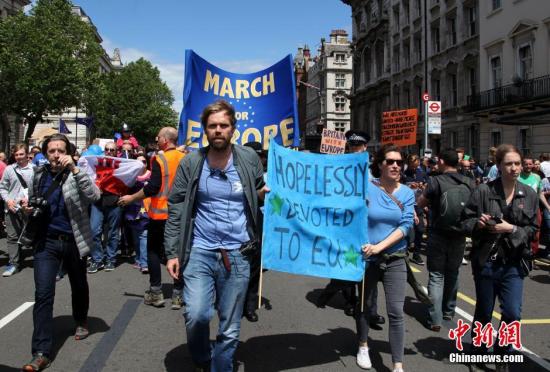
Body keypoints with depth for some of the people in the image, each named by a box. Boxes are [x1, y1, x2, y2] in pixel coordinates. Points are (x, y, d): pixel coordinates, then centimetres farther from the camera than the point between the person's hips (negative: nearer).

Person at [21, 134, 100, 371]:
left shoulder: (76, 174, -7)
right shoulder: (39, 176, 3)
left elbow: (94, 196, -26)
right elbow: (34, 205, 19)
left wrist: (75, 169, -32)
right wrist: (30, 210, -4)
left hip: (73, 240, -1)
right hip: (46, 241, 2)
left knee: (79, 286, 18)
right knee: (43, 294, -9)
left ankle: (81, 321, 46)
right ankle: (41, 352, -4)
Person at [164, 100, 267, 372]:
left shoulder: (249, 159, 1)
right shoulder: (191, 163, 0)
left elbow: (261, 195, 14)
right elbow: (175, 210, 2)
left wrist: (267, 193, -10)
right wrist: (172, 253, -3)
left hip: (237, 254, 1)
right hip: (200, 252, -1)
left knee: (230, 329, 9)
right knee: (196, 315, -15)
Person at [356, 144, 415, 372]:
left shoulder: (407, 193, -2)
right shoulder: (366, 187, -9)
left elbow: (406, 225, -10)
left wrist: (380, 246, -20)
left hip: (395, 259, 1)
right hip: (367, 257, -1)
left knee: (396, 312, -3)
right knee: (365, 305, 17)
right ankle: (363, 347, 42)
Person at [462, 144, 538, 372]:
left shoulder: (529, 195, 1)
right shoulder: (483, 191, -8)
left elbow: (533, 229, 2)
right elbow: (465, 221, -3)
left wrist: (512, 229, -15)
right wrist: (478, 223, -23)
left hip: (514, 263, 2)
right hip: (486, 261, -1)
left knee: (512, 313, -6)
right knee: (484, 312, 13)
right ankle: (478, 349, 39)